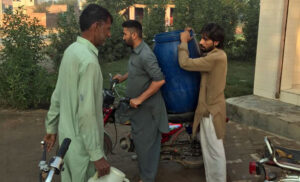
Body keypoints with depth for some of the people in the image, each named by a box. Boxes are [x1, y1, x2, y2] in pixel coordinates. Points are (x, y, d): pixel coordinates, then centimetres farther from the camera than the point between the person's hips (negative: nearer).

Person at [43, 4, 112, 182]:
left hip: (67, 136, 9)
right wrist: (96, 154, -22)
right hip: (82, 143, -8)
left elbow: (57, 95, 10)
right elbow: (86, 113, -26)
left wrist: (51, 127, 19)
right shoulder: (88, 60, -24)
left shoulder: (72, 50, 4)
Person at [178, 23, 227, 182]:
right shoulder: (214, 54, 8)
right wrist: (189, 40, 12)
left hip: (211, 111, -10)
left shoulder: (216, 57, -24)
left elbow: (185, 63, -26)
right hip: (208, 108, 10)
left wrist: (184, 41, -12)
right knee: (208, 149, 19)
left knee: (215, 152, 2)